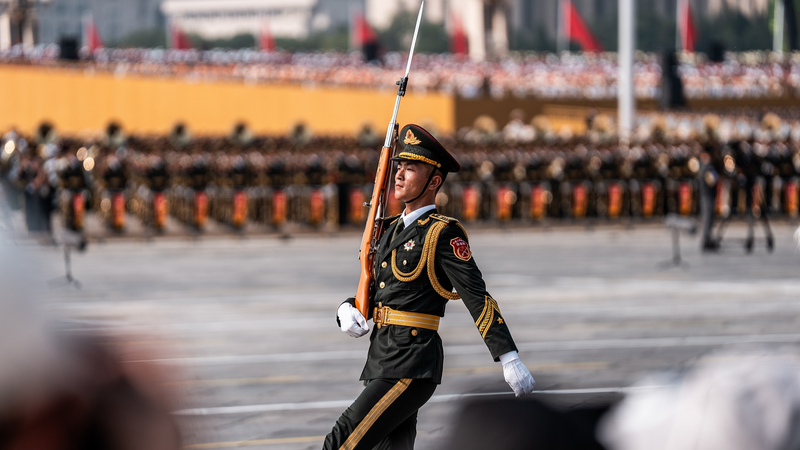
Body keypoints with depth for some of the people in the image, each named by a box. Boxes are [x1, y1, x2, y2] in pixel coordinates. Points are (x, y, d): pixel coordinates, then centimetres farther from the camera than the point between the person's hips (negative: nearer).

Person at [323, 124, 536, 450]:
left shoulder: (443, 234, -8)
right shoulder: (394, 231, 17)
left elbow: (478, 298, -14)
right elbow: (371, 296, 21)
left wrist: (511, 361, -20)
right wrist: (348, 313, -3)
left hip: (411, 368, -9)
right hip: (382, 360, 9)